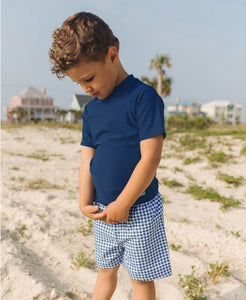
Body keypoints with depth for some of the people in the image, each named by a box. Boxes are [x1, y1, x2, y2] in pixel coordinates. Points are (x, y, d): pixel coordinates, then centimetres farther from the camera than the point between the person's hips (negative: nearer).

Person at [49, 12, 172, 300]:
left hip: (139, 210, -5)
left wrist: (122, 205, -16)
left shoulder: (144, 97, -16)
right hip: (103, 211, 6)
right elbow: (87, 159, 5)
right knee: (105, 270, 22)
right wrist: (85, 203, -5)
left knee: (141, 276, 12)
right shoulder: (90, 109, 6)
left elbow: (150, 157, -21)